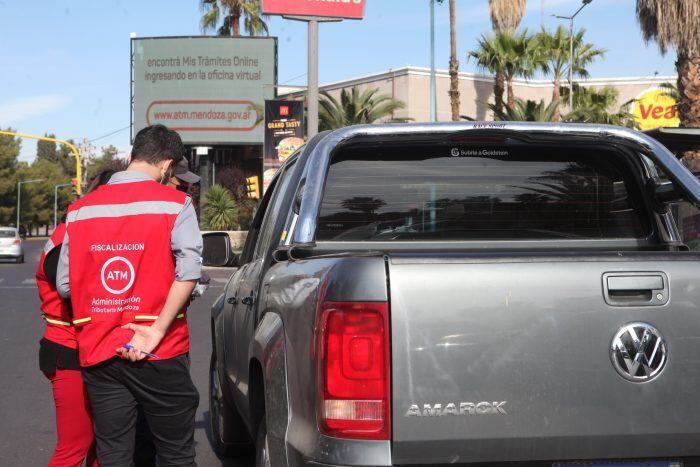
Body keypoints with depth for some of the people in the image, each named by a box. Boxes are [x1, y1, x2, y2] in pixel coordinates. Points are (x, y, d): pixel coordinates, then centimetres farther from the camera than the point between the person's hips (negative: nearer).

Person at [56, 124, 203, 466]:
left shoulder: (80, 210, 6)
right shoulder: (174, 204, -5)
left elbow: (64, 284, 6)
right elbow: (188, 271, -18)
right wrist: (158, 328, -16)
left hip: (97, 353, 3)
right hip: (160, 356, -3)